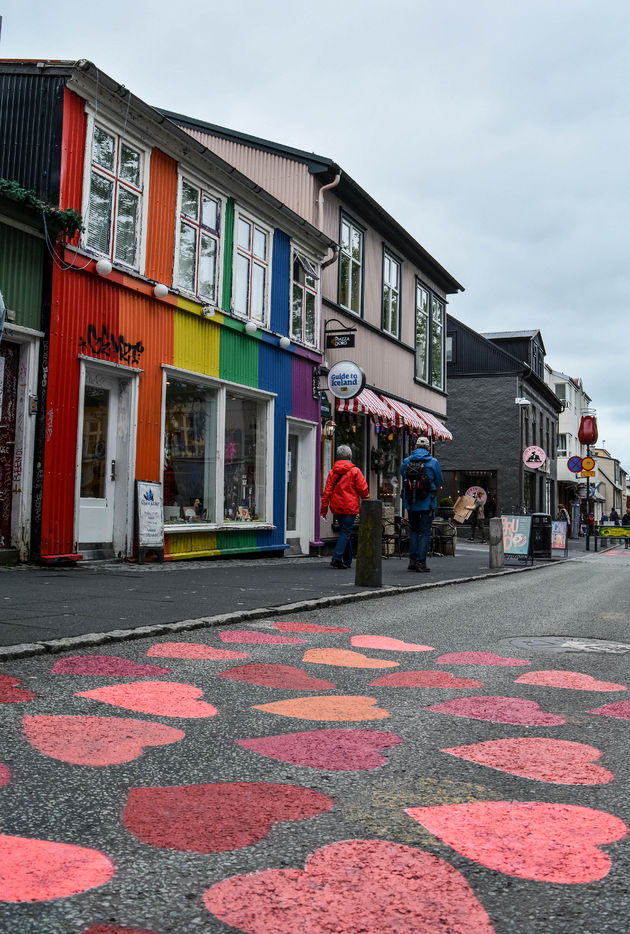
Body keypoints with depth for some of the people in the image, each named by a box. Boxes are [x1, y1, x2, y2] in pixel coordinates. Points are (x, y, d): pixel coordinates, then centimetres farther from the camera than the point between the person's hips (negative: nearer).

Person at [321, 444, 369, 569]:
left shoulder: (332, 471, 5)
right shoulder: (354, 471, -6)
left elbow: (327, 491, 3)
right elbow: (363, 490, -6)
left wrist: (323, 510, 5)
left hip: (337, 507, 5)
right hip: (350, 507, -5)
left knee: (345, 532, 16)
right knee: (345, 533, -4)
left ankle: (347, 560, 20)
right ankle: (337, 558, -17)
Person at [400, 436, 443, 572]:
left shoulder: (406, 461, 1)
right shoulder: (433, 462, -6)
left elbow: (403, 477, 13)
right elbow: (439, 482, 1)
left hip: (410, 502, 3)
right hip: (427, 503, -3)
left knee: (413, 530, 16)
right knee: (425, 532, 3)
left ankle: (412, 560, 12)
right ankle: (421, 562, -1)